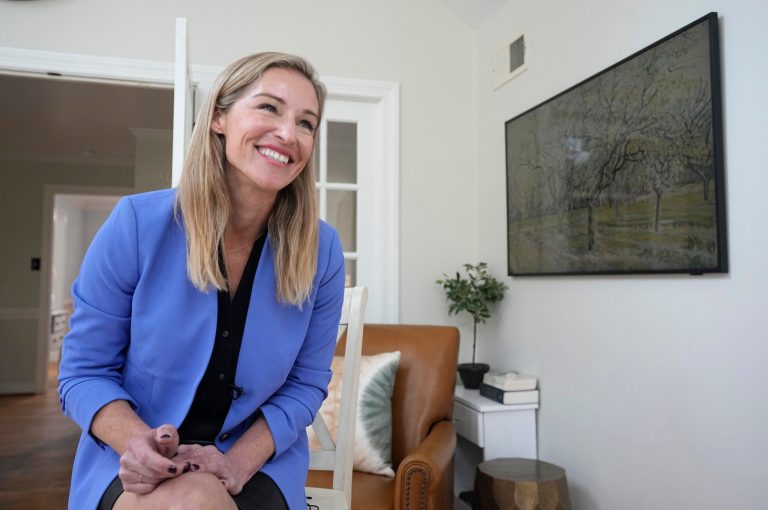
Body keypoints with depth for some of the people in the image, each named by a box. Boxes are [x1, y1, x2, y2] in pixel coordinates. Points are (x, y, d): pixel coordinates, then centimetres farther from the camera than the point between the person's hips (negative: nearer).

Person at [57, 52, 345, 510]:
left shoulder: (322, 251, -10)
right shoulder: (137, 224, -13)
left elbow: (306, 384, -2)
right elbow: (84, 372, -5)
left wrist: (236, 463, -16)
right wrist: (138, 440, -24)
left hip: (260, 458, 1)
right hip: (132, 460, 0)